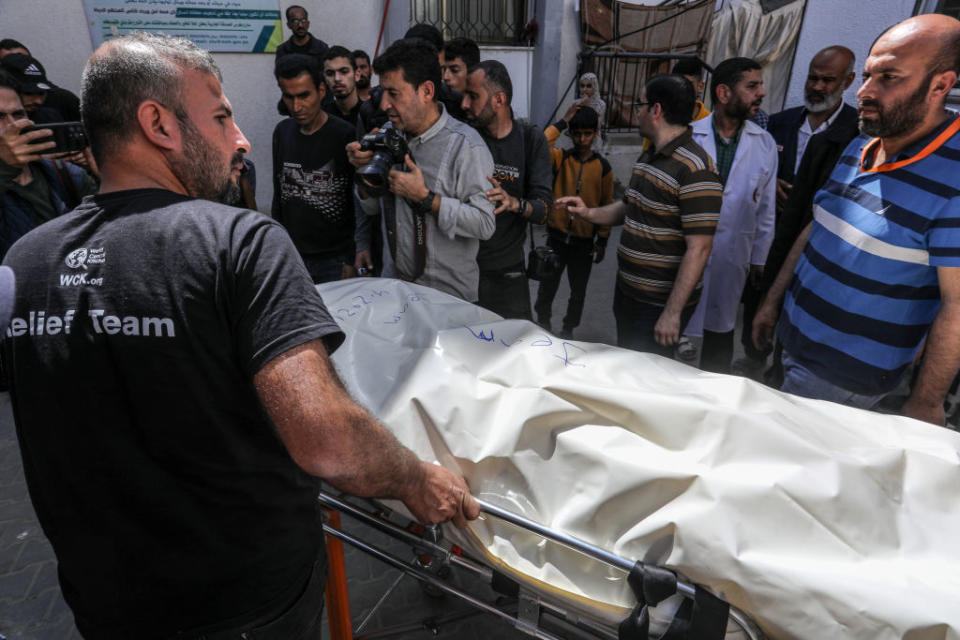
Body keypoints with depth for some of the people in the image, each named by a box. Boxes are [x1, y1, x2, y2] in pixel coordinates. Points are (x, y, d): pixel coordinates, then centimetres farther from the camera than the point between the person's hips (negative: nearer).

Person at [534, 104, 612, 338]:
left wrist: (602, 241, 2)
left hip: (585, 241, 1)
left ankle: (568, 329, 33)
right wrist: (562, 122, -20)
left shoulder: (603, 167, -1)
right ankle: (543, 321, 35)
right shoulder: (560, 158, -3)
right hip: (556, 237, 0)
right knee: (548, 285, 12)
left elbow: (607, 206, 3)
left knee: (578, 290, 13)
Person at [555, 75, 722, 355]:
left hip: (660, 303, -9)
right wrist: (588, 212, 5)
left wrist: (672, 312, -25)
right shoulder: (648, 157, 10)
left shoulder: (695, 169, -20)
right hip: (627, 290, 9)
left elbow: (699, 248, -23)